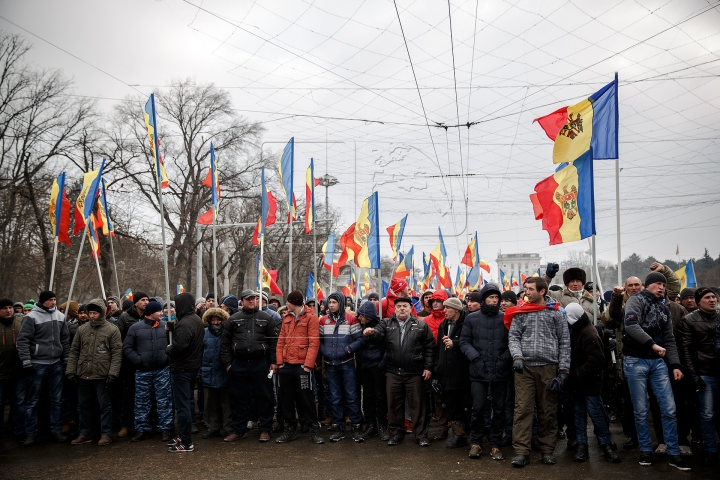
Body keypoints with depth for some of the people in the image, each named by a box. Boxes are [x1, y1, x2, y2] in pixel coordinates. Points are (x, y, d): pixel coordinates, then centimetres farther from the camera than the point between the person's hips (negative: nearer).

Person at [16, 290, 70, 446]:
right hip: (37, 365, -5)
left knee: (57, 399, 9)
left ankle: (57, 430, 18)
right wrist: (26, 362, -14)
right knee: (32, 401, 4)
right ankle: (30, 434, 11)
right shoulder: (32, 317, -9)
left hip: (56, 364, 5)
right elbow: (23, 340, -10)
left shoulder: (59, 316, 6)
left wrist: (66, 359, 11)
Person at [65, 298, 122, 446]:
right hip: (83, 375, 5)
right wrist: (70, 370, 4)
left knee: (105, 405, 3)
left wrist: (113, 373, -14)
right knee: (83, 405, 13)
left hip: (102, 376, -5)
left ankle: (106, 434, 12)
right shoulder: (82, 329, 8)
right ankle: (85, 434, 25)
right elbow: (74, 351, 11)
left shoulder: (112, 330, -4)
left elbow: (117, 353, -7)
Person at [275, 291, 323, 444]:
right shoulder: (286, 317, 13)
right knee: (285, 397, 10)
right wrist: (280, 361, 2)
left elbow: (314, 343, -12)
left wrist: (308, 364, -17)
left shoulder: (311, 317, -6)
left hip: (302, 365, -6)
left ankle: (314, 430, 9)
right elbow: (281, 341, 11)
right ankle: (290, 429, 21)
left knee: (306, 398, -1)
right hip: (286, 365, 6)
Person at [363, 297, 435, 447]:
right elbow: (378, 335, -9)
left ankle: (421, 435, 13)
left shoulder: (421, 325, 5)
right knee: (394, 404, 9)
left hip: (415, 373, -2)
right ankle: (396, 433, 22)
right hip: (393, 372, 2)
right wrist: (371, 333, -33)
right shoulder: (386, 323, 9)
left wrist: (428, 367, -3)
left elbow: (430, 347, 3)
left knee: (417, 404, 3)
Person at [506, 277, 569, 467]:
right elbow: (513, 337, 5)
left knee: (548, 411, 7)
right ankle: (521, 452, -1)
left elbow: (564, 342, 5)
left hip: (548, 367, 0)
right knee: (523, 409, -4)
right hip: (524, 367, 0)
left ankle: (547, 450, 19)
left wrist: (563, 369, -1)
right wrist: (517, 356, -14)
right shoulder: (520, 312, 9)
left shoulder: (556, 312, 6)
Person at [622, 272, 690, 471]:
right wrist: (653, 344, -23)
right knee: (641, 410, 2)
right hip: (636, 361, -5)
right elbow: (631, 325, -21)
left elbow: (669, 340, 16)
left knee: (669, 409, 0)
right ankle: (646, 450, 16)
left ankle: (674, 454, 9)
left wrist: (675, 365, 6)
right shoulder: (636, 300, -3)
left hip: (658, 362, 5)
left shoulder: (664, 309, 16)